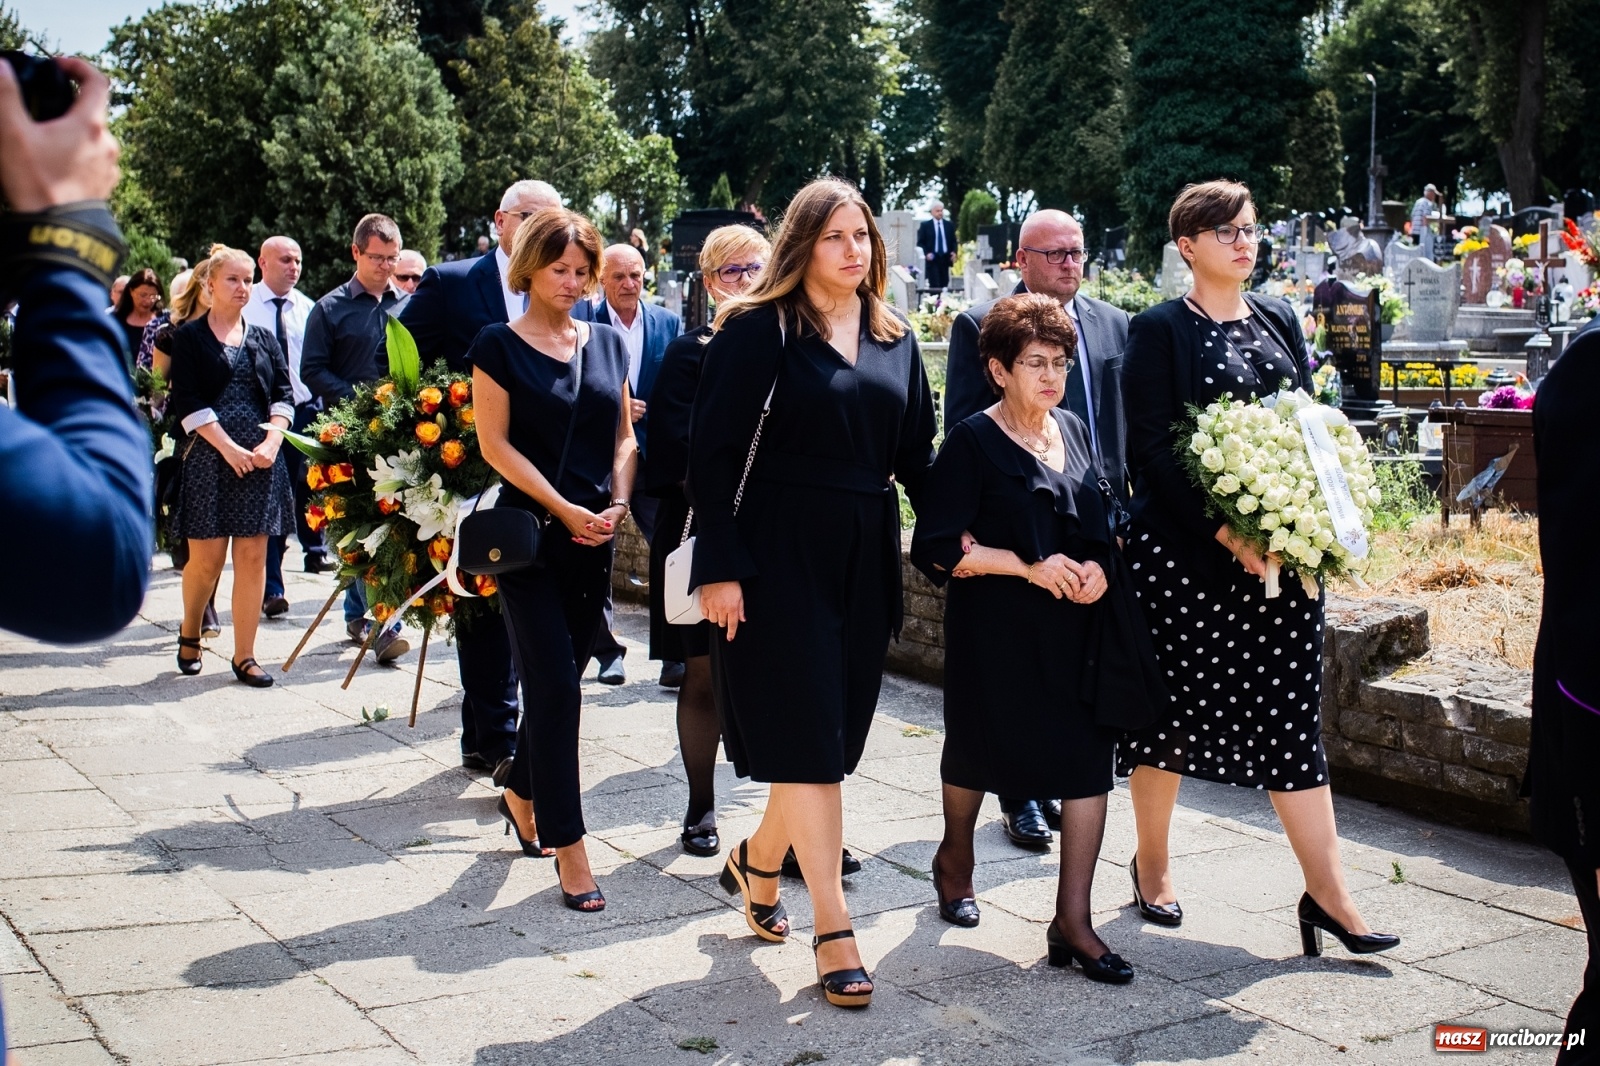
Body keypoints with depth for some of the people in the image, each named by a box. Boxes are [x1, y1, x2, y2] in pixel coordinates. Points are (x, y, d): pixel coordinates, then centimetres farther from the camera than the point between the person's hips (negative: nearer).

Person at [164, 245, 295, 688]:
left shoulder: (264, 339, 15)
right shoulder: (190, 336, 4)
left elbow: (284, 395, 8)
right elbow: (188, 401, -5)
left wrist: (271, 442, -9)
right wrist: (228, 447, -13)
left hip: (260, 460, 3)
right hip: (209, 456, -3)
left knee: (253, 557, -1)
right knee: (207, 557, -3)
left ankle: (245, 656, 4)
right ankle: (189, 633, 24)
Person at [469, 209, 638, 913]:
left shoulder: (608, 342, 11)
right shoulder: (500, 345, -3)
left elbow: (623, 435, 13)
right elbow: (496, 442, -8)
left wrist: (617, 504, -4)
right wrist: (564, 509, -13)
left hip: (595, 536, 5)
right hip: (530, 532, -5)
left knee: (562, 676, 12)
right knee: (555, 683, -9)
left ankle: (522, 793, 35)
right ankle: (567, 848, -4)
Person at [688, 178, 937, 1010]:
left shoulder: (894, 339, 12)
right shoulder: (759, 329, -6)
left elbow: (917, 454, 15)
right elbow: (714, 451, -10)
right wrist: (720, 565, -15)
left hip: (865, 557, 6)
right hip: (780, 555, -6)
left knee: (835, 731, 12)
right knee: (807, 734, -4)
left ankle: (757, 862, 37)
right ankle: (833, 932, 2)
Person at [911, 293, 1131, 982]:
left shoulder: (1075, 432, 10)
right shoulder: (973, 442, -8)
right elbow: (936, 549, -13)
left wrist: (1098, 568, -2)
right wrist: (1029, 566, -19)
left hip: (1075, 624, 4)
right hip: (994, 627, -4)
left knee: (1089, 757, -6)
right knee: (979, 747, 13)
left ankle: (1072, 922, -1)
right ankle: (955, 856, 43)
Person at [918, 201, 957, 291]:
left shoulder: (949, 224, 11)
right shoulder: (925, 225, 2)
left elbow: (953, 240, 14)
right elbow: (920, 242, 2)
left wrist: (954, 252, -4)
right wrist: (927, 253, -13)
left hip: (946, 258, 3)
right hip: (932, 258, -3)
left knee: (944, 284, 3)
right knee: (934, 284, -11)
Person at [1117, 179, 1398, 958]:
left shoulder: (1278, 323, 13)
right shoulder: (1160, 330, -4)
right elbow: (1152, 448, -10)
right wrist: (1226, 534, -18)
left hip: (1279, 549, 4)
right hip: (1183, 551, -4)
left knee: (1290, 711, 3)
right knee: (1173, 707, 6)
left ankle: (1327, 890, 5)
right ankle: (1152, 864, 24)